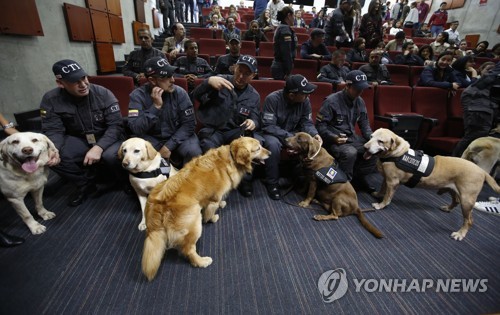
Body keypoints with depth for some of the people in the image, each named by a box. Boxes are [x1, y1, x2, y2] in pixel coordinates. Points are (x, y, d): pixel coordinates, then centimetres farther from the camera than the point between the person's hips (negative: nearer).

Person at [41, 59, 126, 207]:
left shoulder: (103, 93, -16)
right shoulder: (50, 99, -8)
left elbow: (116, 125, -19)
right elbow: (53, 131, -9)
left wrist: (98, 147, -34)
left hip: (108, 138, -3)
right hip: (79, 140, 4)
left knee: (111, 155, -36)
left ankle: (127, 180, -1)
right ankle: (86, 183, 3)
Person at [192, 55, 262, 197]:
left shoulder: (254, 96, 7)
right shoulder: (221, 81, -3)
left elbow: (256, 120, 6)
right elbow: (196, 96, -14)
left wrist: (253, 123, -20)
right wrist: (209, 81, -36)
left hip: (237, 132, 3)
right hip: (213, 130, -2)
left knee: (258, 142, -26)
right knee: (208, 146, -36)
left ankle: (245, 180, -5)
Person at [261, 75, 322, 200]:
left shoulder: (305, 101, -10)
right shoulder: (273, 99, -24)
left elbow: (307, 122, -4)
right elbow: (268, 126, -27)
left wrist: (314, 134, -26)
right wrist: (288, 137, -35)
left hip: (293, 133, 4)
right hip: (273, 133, -4)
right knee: (273, 144, -37)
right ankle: (272, 183, -16)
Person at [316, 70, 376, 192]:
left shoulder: (360, 102, 7)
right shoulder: (331, 101, -15)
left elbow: (364, 123, 13)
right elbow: (320, 125, -15)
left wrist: (371, 138, -4)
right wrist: (333, 137, -28)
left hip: (351, 137, 7)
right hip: (333, 139, -7)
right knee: (350, 152, -35)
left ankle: (358, 178, 10)